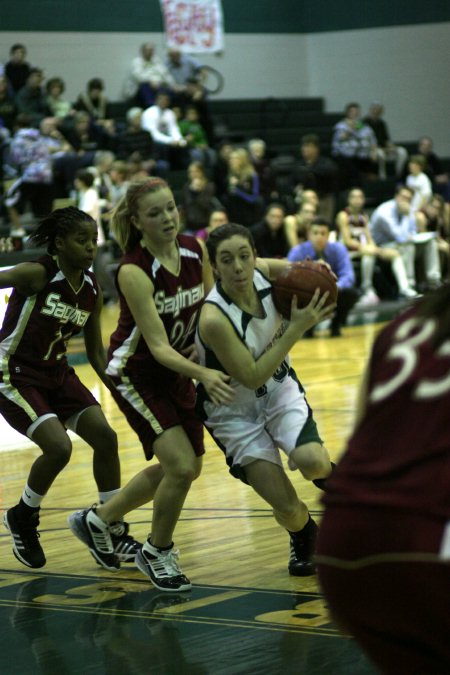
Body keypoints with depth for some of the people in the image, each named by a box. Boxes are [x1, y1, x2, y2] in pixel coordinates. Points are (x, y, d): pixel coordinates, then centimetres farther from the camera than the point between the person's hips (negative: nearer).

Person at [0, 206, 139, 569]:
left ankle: (113, 532, 12)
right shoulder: (37, 275, -19)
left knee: (105, 437, -1)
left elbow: (96, 354, 9)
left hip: (57, 373, 7)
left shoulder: (92, 289, 1)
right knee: (59, 447, -20)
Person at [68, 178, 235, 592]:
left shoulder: (195, 250, -10)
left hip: (177, 371, 7)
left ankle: (98, 519, 34)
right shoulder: (134, 271, -27)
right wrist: (202, 374, -45)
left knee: (187, 467, 15)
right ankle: (157, 553, 8)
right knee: (180, 465, -18)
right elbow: (158, 346, -30)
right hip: (135, 373, -7)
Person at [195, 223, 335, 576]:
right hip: (235, 410, -3)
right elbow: (252, 377, -28)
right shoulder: (214, 319, -34)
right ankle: (303, 538, 27)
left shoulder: (264, 271, -17)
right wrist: (297, 328, -30)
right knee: (288, 509, -9)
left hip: (280, 388, 3)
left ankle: (327, 472, 11)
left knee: (311, 462, -27)